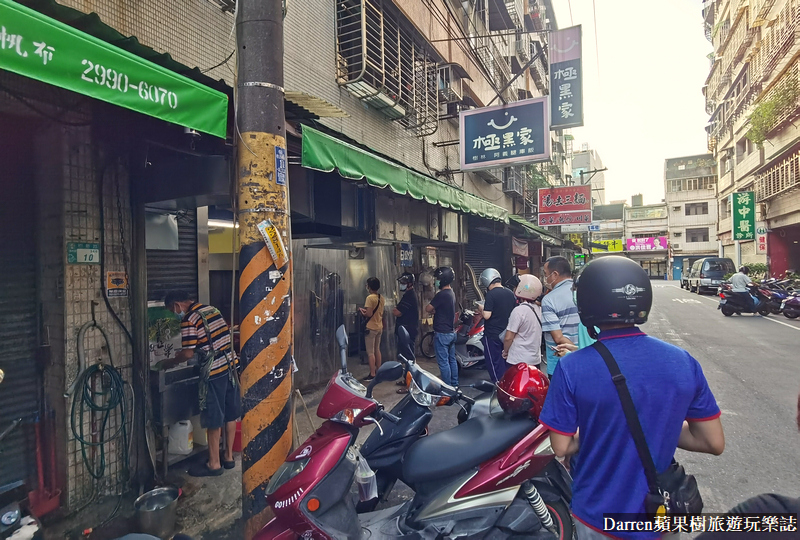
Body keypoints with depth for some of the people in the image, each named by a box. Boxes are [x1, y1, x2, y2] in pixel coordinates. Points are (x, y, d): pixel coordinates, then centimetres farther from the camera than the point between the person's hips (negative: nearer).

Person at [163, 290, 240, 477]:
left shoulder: (188, 320, -12)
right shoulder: (212, 309, 12)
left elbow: (189, 353, -14)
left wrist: (172, 362, 5)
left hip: (214, 372, -8)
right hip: (230, 366, 8)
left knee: (214, 420, 4)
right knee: (230, 415, 15)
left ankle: (214, 464, 16)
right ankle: (229, 456, 28)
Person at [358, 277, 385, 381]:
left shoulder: (370, 298, -17)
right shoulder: (382, 298, 6)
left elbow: (368, 314, -23)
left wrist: (361, 310, -4)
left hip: (371, 328, -8)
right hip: (379, 327, 8)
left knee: (370, 352, -2)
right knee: (377, 350, 17)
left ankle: (372, 375, 0)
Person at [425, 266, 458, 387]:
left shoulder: (442, 294, -20)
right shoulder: (451, 293, 10)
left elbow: (428, 308, -17)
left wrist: (433, 310, 2)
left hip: (442, 333, -10)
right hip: (451, 332, 10)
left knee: (443, 362, -3)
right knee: (452, 360, 15)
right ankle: (454, 385, 23)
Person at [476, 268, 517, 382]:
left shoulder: (491, 294, -16)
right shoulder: (510, 294, 5)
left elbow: (487, 315, -22)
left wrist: (481, 309, -1)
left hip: (492, 335, -7)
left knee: (495, 365, 2)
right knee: (505, 364, 17)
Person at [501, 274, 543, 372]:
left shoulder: (519, 311, -19)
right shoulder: (539, 309, 3)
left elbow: (508, 338, -17)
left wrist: (505, 351, -1)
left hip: (518, 361, -7)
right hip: (536, 359, 7)